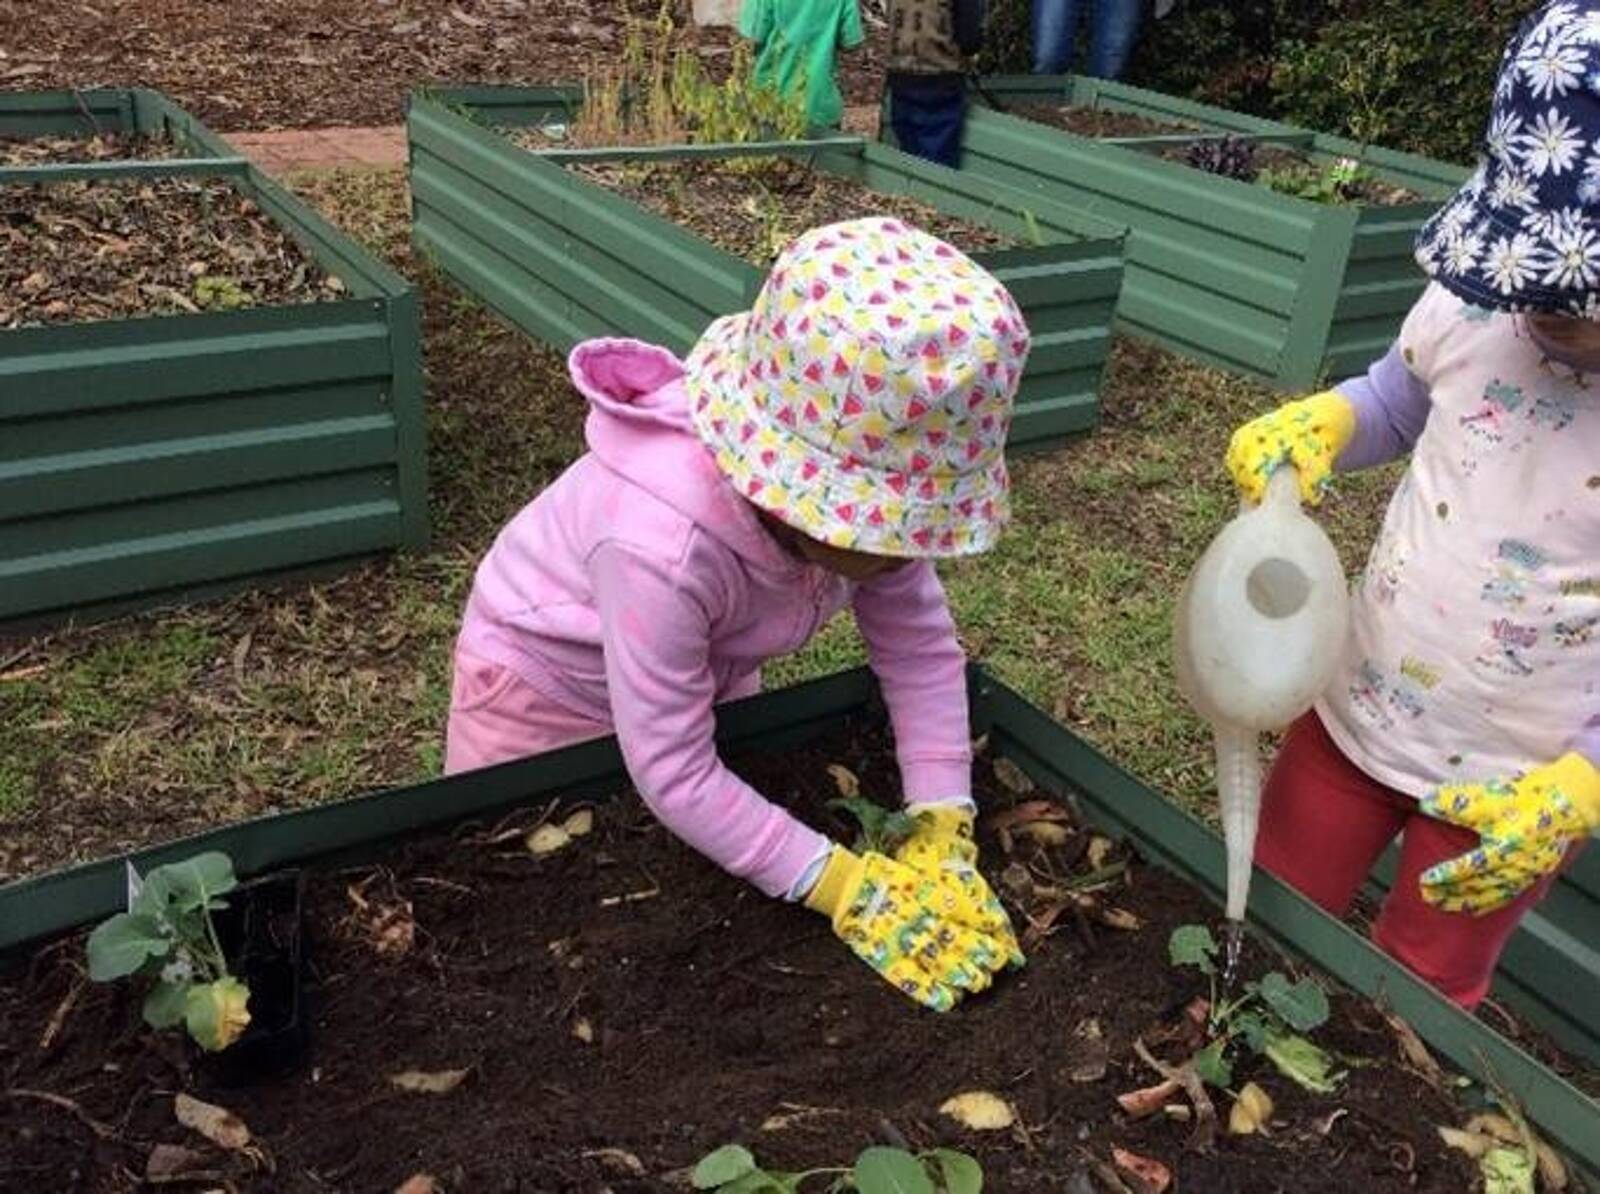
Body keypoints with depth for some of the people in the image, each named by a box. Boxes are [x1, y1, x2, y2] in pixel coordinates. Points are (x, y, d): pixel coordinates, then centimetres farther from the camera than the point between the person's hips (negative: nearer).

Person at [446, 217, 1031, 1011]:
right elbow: (674, 777, -38)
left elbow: (922, 649, -19)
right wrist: (841, 885, -36)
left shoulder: (868, 488, -28)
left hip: (709, 678, 5)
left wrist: (943, 834, -27)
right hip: (544, 688, -5)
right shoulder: (663, 542, -45)